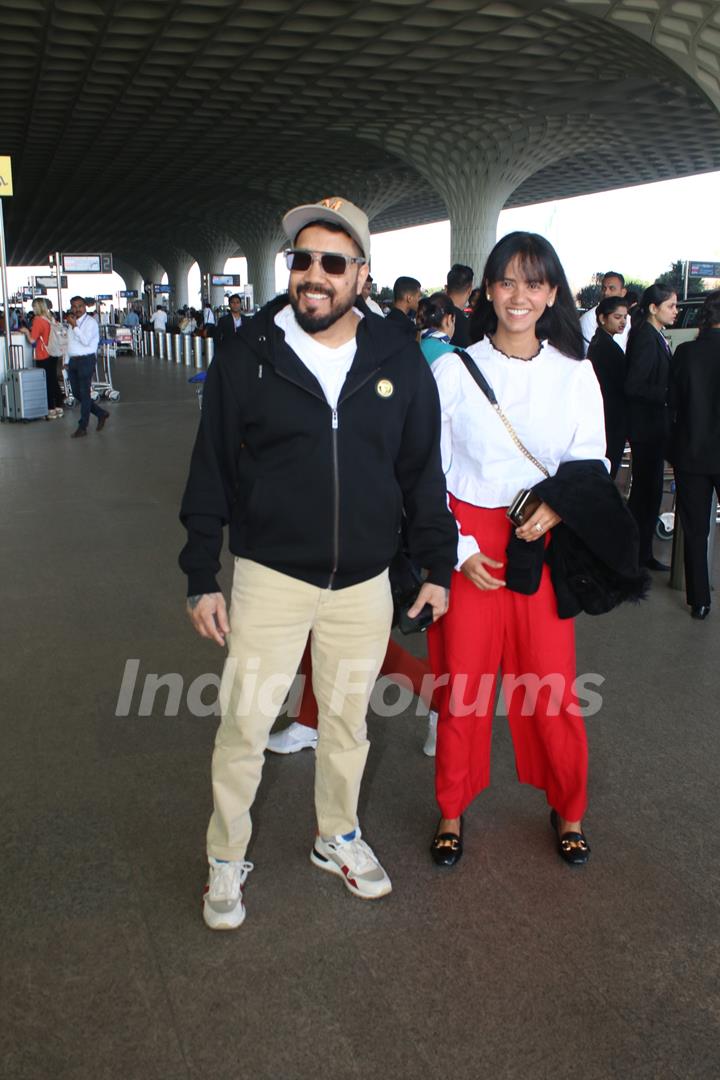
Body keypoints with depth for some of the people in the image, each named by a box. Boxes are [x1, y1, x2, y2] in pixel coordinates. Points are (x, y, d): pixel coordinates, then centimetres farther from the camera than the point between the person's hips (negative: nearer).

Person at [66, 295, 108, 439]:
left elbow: (85, 340, -20)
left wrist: (74, 326, -17)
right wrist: (67, 361, 19)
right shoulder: (71, 322, 16)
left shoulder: (90, 322, -7)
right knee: (76, 393, 9)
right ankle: (101, 414, 23)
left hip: (86, 360, -8)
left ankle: (82, 427, 1)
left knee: (84, 393, -4)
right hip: (73, 361, 8)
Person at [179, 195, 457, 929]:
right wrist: (201, 578, -3)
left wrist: (436, 566, 6)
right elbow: (211, 471, -2)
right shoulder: (246, 356, -6)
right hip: (271, 576, -2)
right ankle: (226, 860, 28)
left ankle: (338, 837, 41)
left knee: (347, 719, 18)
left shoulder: (399, 359, -1)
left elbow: (422, 470, 6)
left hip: (364, 582, 2)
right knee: (243, 725, 5)